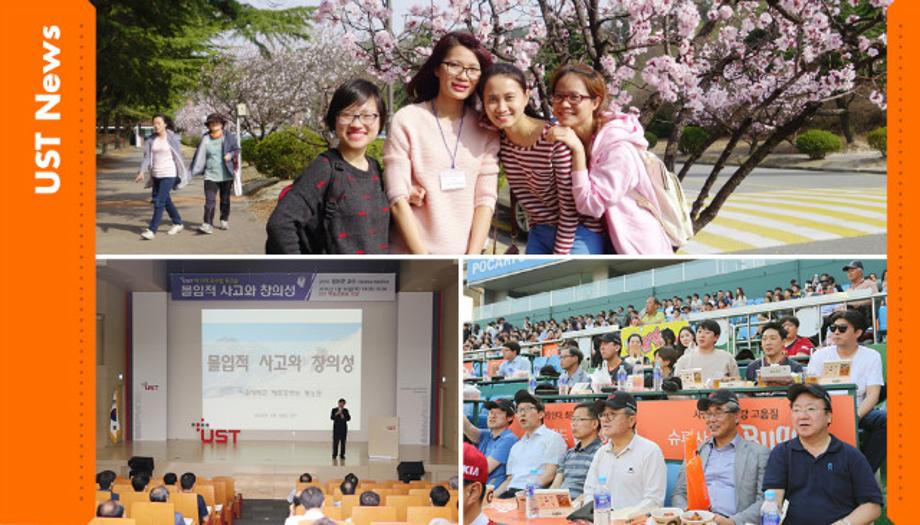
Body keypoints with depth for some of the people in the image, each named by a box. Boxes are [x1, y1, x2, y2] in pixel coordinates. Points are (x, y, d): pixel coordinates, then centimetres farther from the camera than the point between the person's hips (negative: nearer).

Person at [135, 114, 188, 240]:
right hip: (156, 174, 6)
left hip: (169, 174, -6)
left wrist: (182, 174, 2)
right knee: (166, 201, 17)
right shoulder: (151, 140, 4)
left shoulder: (172, 138, -7)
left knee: (159, 202, -11)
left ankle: (152, 230, -12)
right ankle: (178, 223, 35)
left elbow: (178, 156, -1)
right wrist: (142, 172, -15)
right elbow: (147, 157, -1)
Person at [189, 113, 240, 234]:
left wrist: (231, 155, -15)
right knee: (209, 200, -11)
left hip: (226, 175, 1)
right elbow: (200, 155, -2)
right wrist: (193, 171, -9)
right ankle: (207, 224, -17)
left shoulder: (229, 137, -1)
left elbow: (236, 149, 7)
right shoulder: (205, 139, -1)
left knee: (225, 200, 14)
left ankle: (224, 221, 31)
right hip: (210, 175, -1)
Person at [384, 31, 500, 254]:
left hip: (467, 255, 3)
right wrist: (424, 261, -12)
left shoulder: (485, 130, 5)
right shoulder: (407, 120, -4)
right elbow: (398, 199, -8)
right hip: (413, 257, -3)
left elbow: (486, 198, 1)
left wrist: (472, 259, -9)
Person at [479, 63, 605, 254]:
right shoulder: (498, 140, -6)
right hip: (538, 234, 6)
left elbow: (569, 206, -18)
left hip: (576, 234, -6)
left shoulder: (556, 139, -24)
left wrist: (559, 256, -15)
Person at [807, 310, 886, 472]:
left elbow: (873, 395, -6)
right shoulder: (820, 355, 6)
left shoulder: (872, 356, 4)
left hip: (859, 411, 0)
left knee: (884, 419, -30)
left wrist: (856, 416, -25)